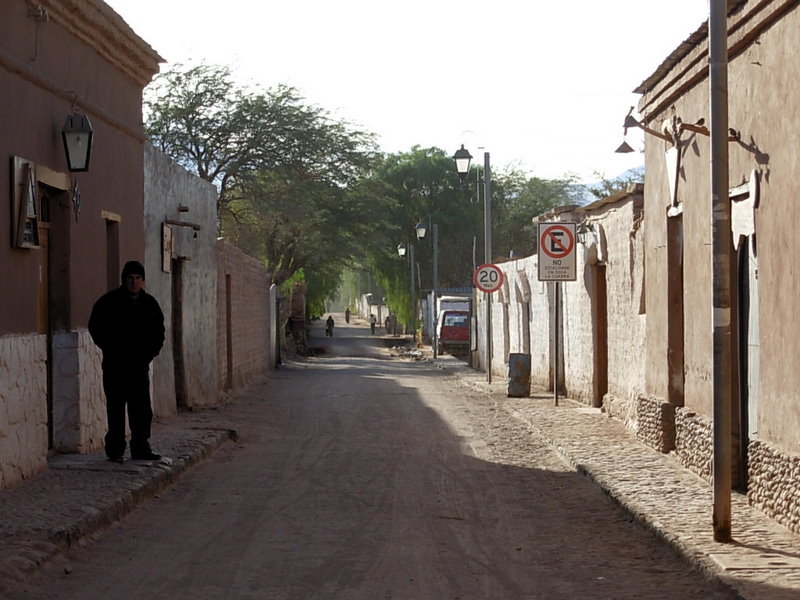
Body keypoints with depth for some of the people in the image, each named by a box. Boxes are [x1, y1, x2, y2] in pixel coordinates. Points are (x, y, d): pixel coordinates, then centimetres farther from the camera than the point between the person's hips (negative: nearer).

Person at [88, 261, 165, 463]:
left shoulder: (149, 304, 10)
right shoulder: (109, 302, -3)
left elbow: (158, 332, 19)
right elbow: (95, 328, 0)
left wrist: (150, 352, 6)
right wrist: (110, 350, -6)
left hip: (139, 365, 4)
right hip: (115, 366, -4)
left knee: (142, 409, 6)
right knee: (116, 408, -2)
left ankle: (141, 448, 13)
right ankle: (115, 450, 3)